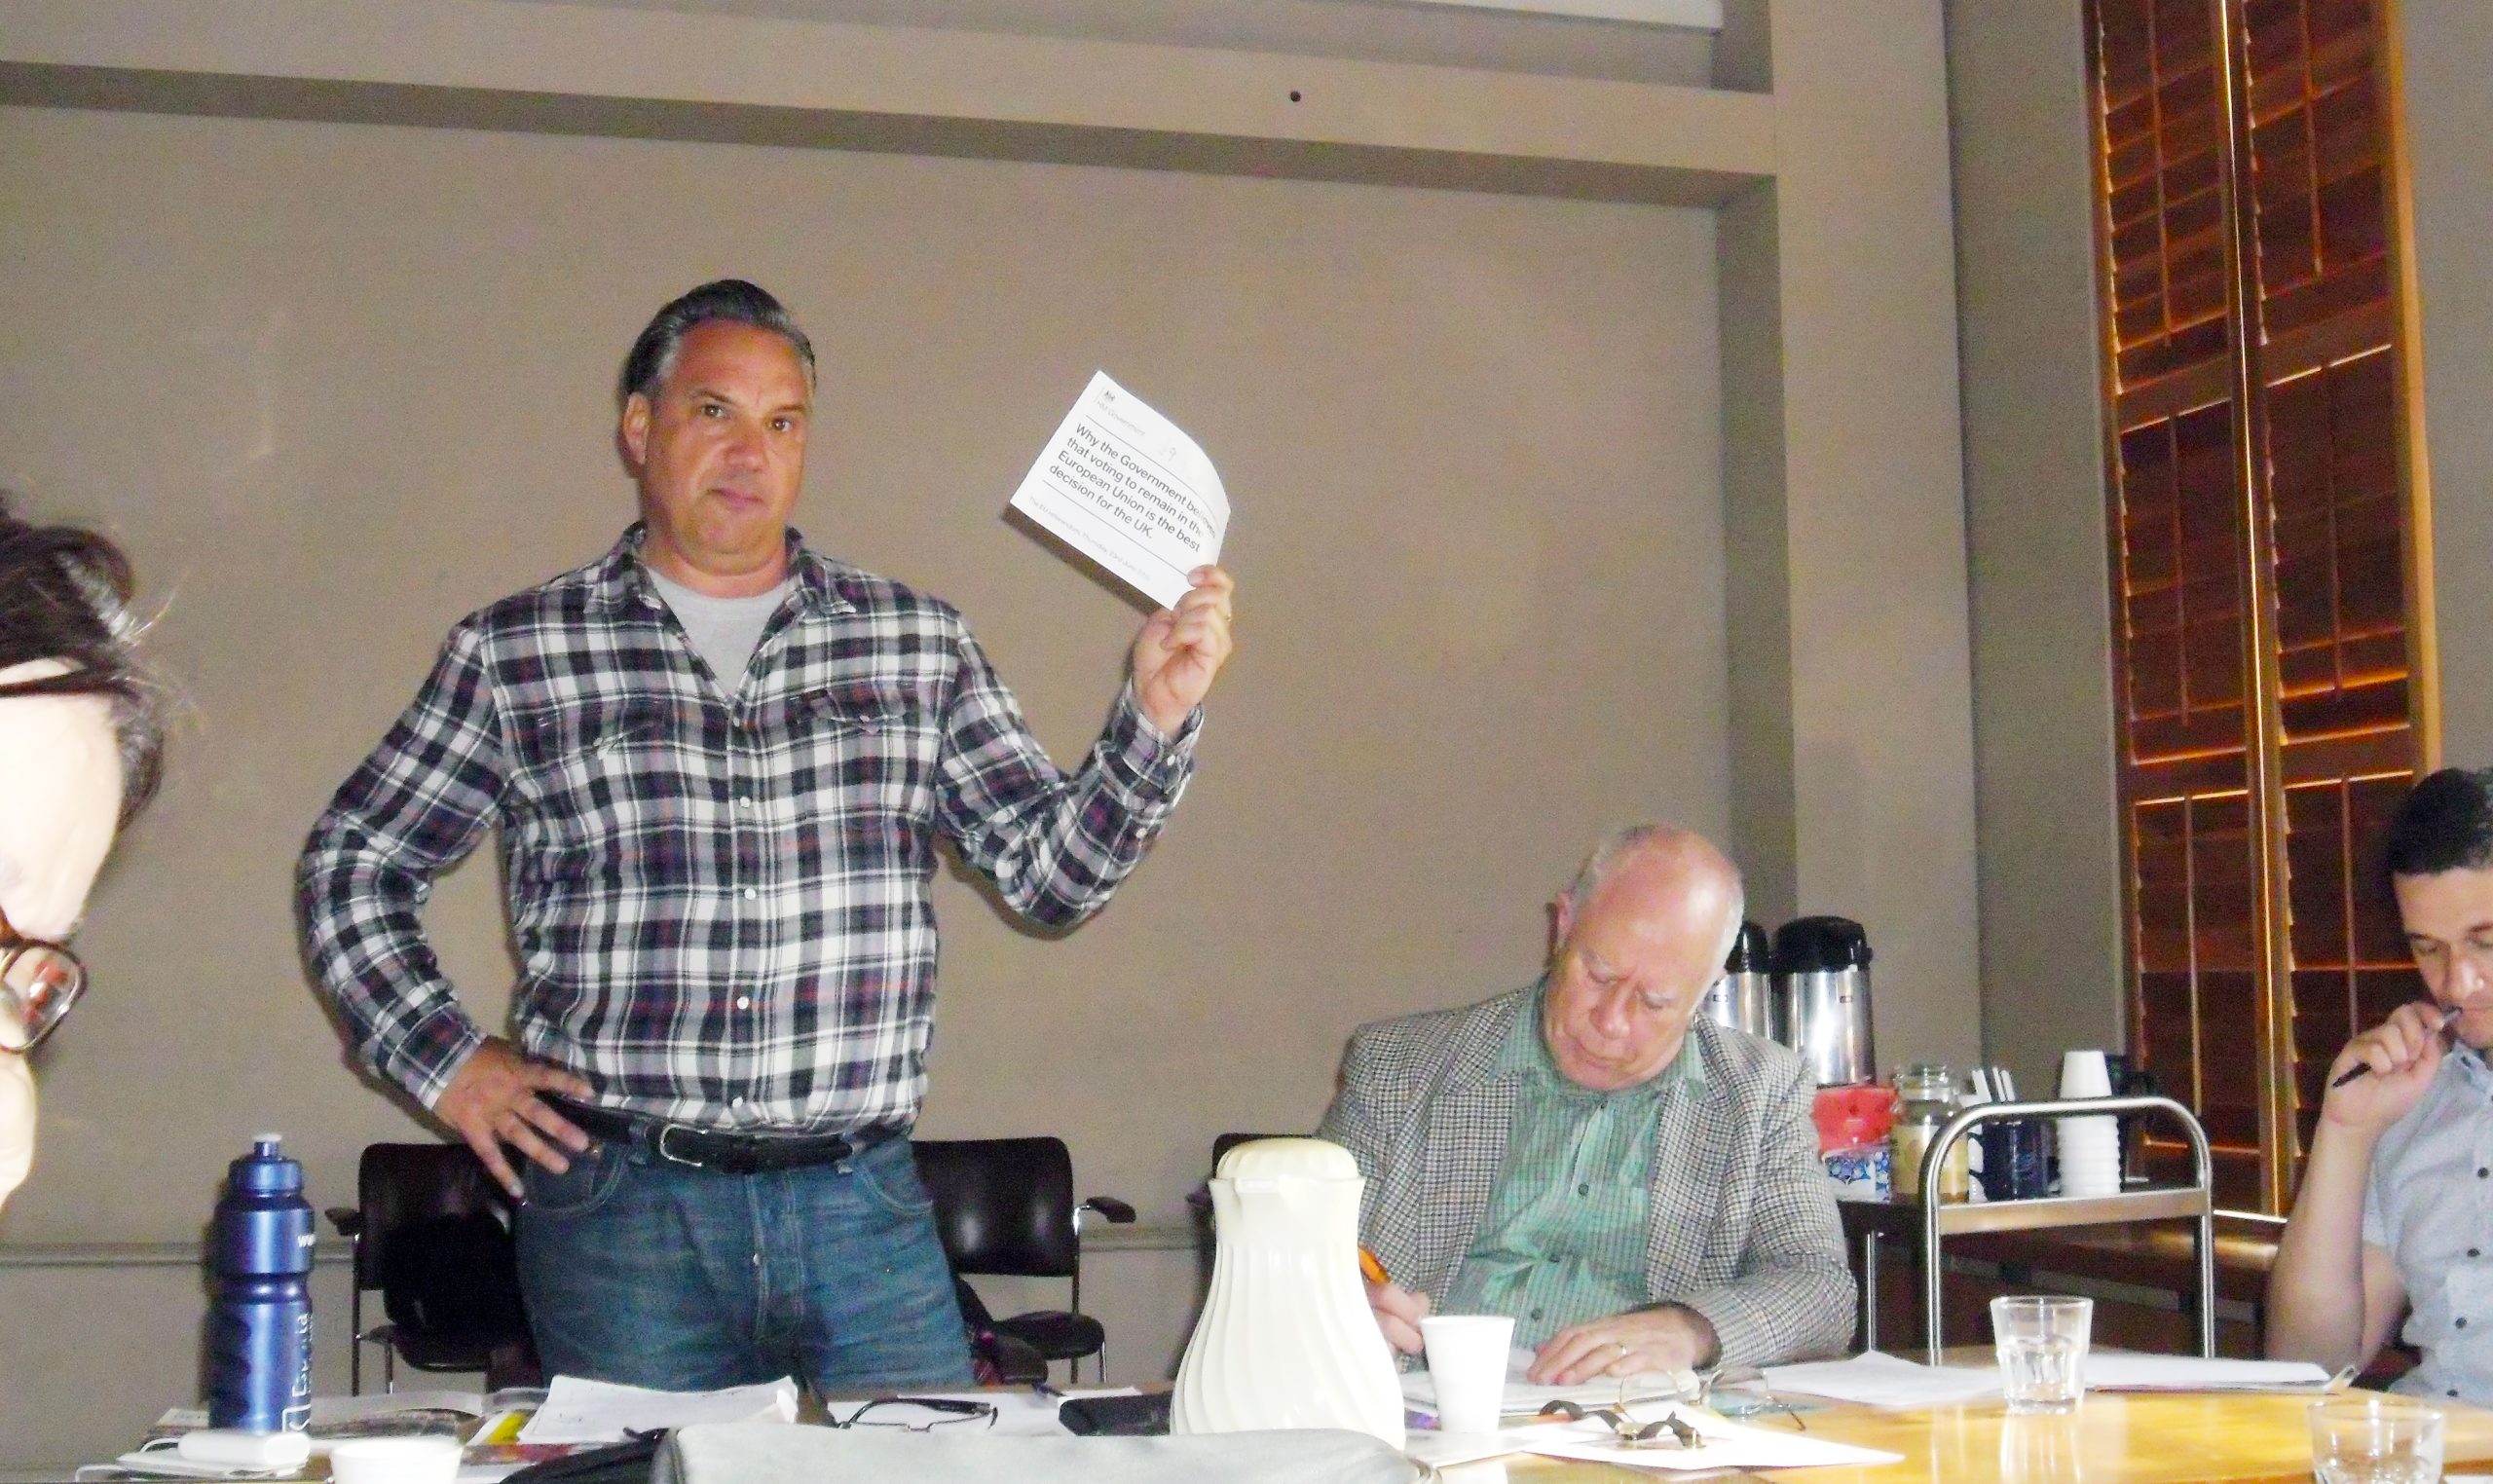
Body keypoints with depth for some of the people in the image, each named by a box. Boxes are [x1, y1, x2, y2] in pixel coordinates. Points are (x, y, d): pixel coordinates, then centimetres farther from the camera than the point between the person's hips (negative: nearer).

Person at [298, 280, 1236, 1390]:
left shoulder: (916, 643, 9)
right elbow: (352, 866, 14)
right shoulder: (514, 652, 5)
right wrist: (444, 1062, 4)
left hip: (865, 1209, 2)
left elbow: (1047, 872, 7)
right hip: (620, 1207, -1)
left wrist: (1152, 720, -8)